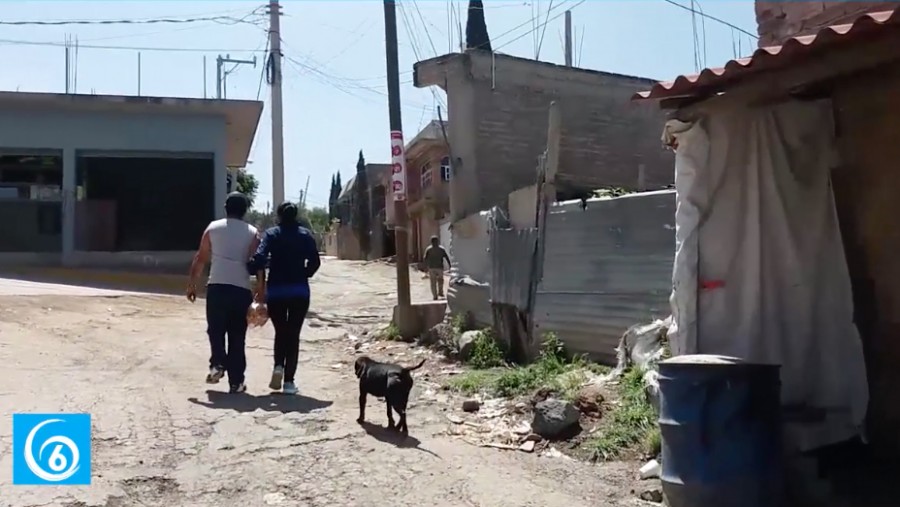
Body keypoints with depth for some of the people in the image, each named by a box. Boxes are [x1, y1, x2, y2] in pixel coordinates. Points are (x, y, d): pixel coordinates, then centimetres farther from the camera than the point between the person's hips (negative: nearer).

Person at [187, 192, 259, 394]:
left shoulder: (213, 228, 7)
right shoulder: (252, 233, 4)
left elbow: (200, 259, 7)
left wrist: (192, 284, 14)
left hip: (216, 287, 0)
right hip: (241, 290, 0)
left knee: (216, 330, 16)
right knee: (237, 336, 7)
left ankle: (217, 364, -6)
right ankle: (236, 381, 9)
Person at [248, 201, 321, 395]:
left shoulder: (271, 234, 3)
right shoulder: (305, 234, 5)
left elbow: (259, 259, -10)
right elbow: (314, 261, -3)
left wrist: (261, 286, -2)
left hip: (275, 290, 0)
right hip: (300, 291, 0)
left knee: (280, 331, 18)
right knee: (293, 334, 5)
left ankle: (278, 366, -4)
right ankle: (288, 381, 1)